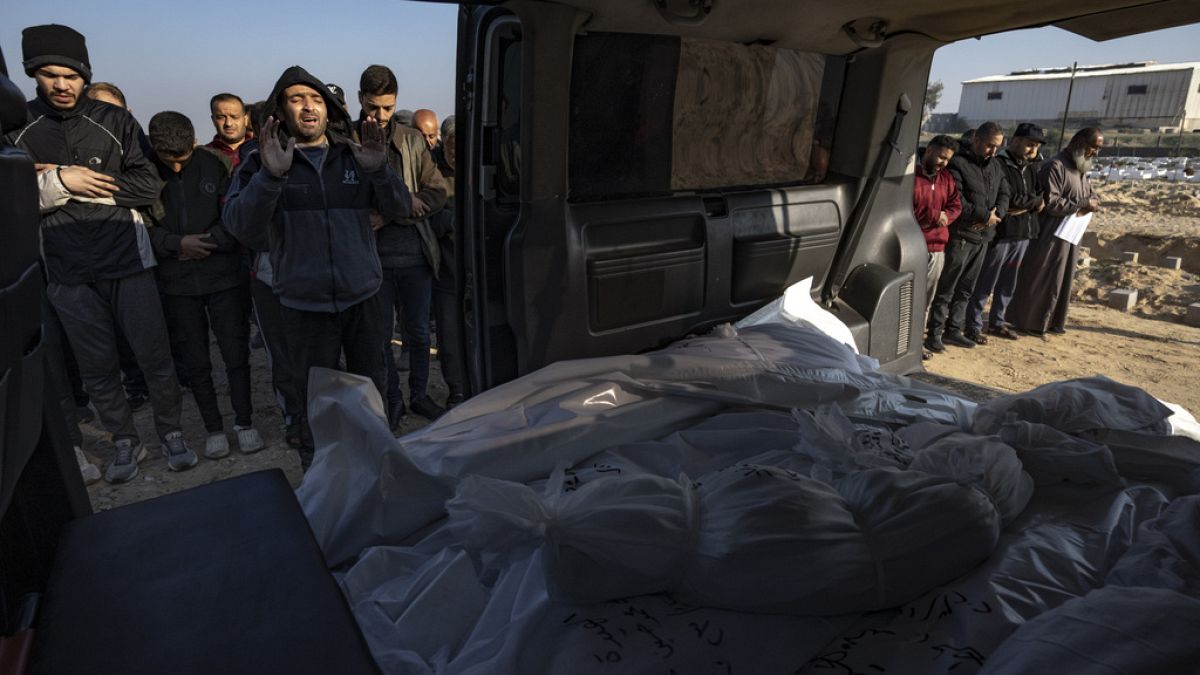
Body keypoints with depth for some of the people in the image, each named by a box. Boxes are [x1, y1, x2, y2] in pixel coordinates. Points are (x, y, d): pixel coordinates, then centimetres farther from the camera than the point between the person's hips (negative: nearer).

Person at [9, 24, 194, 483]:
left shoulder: (116, 122, 1)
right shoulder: (17, 130, 3)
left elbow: (149, 186, -6)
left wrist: (80, 184, -11)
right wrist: (59, 183, -14)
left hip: (128, 262, -1)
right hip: (68, 274, 2)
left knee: (154, 356, 5)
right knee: (97, 368, 10)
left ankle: (171, 433, 22)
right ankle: (125, 442, 26)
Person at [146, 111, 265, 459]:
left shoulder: (212, 164, -2)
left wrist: (206, 243, -12)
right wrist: (177, 244, -15)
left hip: (224, 276, -1)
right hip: (177, 284, 1)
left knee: (236, 353, 4)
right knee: (195, 361, 8)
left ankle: (244, 422, 18)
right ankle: (213, 427, 22)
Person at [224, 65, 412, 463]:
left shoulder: (354, 156, 8)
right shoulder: (263, 161, 3)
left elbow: (400, 209, 0)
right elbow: (240, 227, -11)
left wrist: (378, 169, -19)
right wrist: (271, 175, -25)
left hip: (363, 296, 2)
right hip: (305, 303, -2)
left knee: (372, 390, 12)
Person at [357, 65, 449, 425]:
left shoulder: (412, 140, 5)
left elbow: (436, 193, 4)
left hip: (415, 252, 2)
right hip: (372, 256, -1)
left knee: (418, 332, 11)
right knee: (379, 335, 9)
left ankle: (420, 395, 29)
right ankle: (392, 399, 26)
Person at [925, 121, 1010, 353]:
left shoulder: (995, 166, 16)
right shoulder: (957, 164, -10)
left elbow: (1004, 194, 14)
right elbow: (957, 203, -18)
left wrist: (996, 215, -7)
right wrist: (986, 215, -12)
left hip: (983, 236, 8)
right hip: (960, 235, -8)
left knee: (965, 289, 12)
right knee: (946, 288, -5)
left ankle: (953, 330, 20)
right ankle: (935, 333, 1)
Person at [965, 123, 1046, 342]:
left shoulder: (1031, 167, 16)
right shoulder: (999, 164, -9)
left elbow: (1040, 197, 10)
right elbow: (1007, 197, -17)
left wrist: (1025, 206, -10)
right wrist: (1033, 201, -5)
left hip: (1023, 233, 8)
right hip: (1001, 231, -8)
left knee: (1008, 282, 14)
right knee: (985, 282, -4)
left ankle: (997, 322, 25)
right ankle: (973, 325, 3)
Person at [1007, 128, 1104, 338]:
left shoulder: (1082, 169, 14)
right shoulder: (1055, 166, -16)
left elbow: (1088, 193, 23)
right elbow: (1051, 203, -23)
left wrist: (1093, 202, 0)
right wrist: (1083, 204, -19)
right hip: (1051, 235, -9)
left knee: (1063, 279, 14)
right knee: (1042, 280, -2)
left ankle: (1053, 321, 24)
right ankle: (1031, 322, 7)